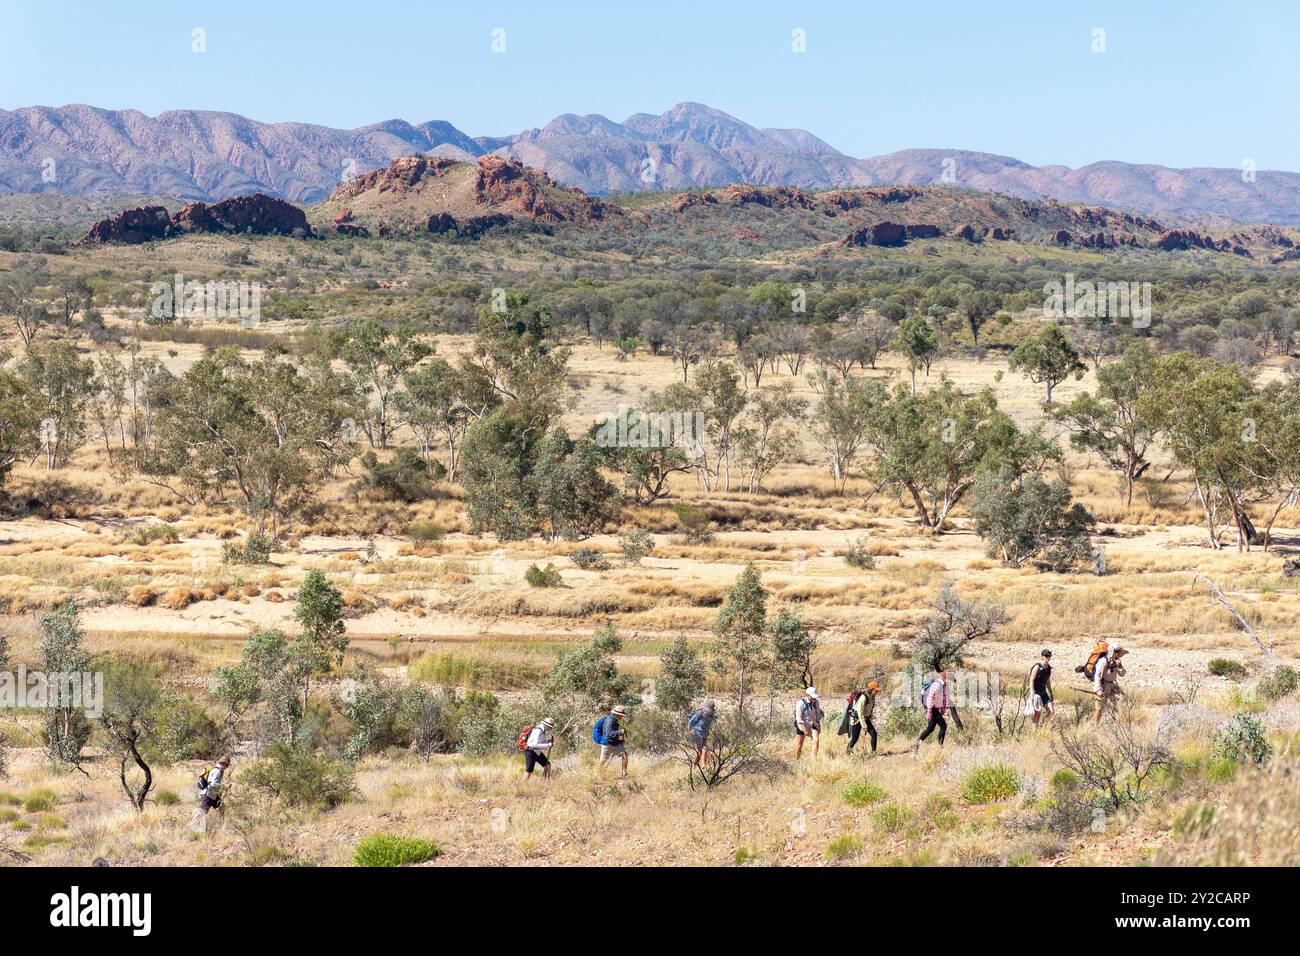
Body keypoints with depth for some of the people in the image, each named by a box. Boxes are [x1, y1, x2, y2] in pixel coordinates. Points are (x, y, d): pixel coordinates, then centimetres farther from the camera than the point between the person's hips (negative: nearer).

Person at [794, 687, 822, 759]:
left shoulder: (816, 702, -4)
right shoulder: (801, 703, -19)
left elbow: (818, 715, 8)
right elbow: (799, 718, -19)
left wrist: (819, 726, 4)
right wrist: (805, 729, -21)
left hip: (813, 724, 4)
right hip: (803, 725, -4)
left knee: (816, 740, -16)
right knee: (800, 743, 8)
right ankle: (796, 759, 25)